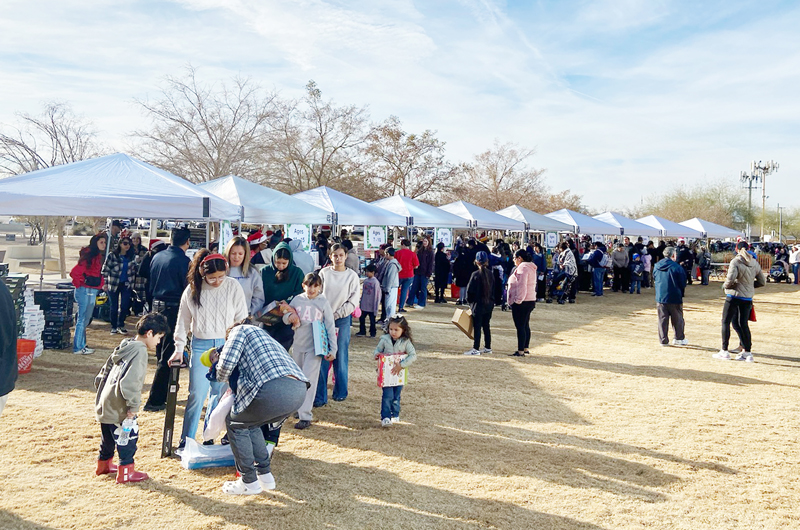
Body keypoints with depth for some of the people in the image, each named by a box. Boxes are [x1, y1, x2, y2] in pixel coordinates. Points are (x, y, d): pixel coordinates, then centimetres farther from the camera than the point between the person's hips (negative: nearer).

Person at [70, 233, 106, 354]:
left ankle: (82, 345, 23)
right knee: (82, 319, -4)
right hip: (85, 290, -9)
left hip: (93, 291, 9)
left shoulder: (99, 257, 12)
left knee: (86, 319, 15)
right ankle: (78, 348, 2)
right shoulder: (88, 256, -16)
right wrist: (79, 285, -10)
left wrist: (101, 285, 12)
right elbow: (74, 272, -21)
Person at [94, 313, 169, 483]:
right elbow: (129, 382, -27)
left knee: (109, 437, 25)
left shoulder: (125, 346, 10)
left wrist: (101, 386, 29)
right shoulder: (140, 351, -19)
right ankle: (126, 472, 13)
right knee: (129, 436, 4)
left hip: (105, 403, 10)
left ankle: (104, 465, 42)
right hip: (120, 407, -10)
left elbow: (105, 371, 20)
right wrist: (134, 405, -20)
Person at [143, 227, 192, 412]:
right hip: (174, 309, -7)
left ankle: (163, 395, 30)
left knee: (161, 353, 18)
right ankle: (154, 400, -1)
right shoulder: (184, 261, -13)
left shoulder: (157, 257, 7)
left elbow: (151, 284, 14)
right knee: (168, 356, -2)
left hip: (157, 306, 7)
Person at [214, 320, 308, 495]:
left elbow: (227, 362, 1)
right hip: (300, 390, 8)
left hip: (275, 388, -8)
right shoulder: (264, 335, 39)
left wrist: (222, 379, 23)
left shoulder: (241, 330, 17)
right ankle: (265, 475, 29)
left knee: (235, 423, 18)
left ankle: (249, 482, 20)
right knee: (250, 424, 29)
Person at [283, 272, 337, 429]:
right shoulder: (297, 300, 4)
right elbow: (285, 317, 12)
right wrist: (289, 316, -14)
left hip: (315, 347, -4)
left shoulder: (323, 302, -3)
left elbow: (330, 327, 0)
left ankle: (305, 416, -10)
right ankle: (299, 408, 31)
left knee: (308, 380, -11)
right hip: (298, 346, 4)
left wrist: (332, 349, -4)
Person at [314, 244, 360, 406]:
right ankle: (320, 396, 1)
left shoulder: (352, 276, 1)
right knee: (321, 358, -3)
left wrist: (336, 314, -7)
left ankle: (340, 392, 20)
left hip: (342, 320, -1)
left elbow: (353, 301, -1)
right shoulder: (324, 273, 4)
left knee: (341, 356, 5)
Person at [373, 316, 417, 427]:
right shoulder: (384, 339, -6)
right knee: (387, 395, -9)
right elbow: (378, 349, 7)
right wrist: (377, 355, -17)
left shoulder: (406, 342, -10)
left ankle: (395, 415, 31)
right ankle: (385, 417, -4)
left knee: (396, 396, 13)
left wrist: (401, 365, -24)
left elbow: (413, 355, -16)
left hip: (399, 373, 1)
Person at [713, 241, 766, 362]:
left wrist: (725, 285, -4)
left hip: (734, 296, -5)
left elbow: (730, 279, -23)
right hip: (748, 298, 5)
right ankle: (747, 352, 11)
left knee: (726, 322, 5)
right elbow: (762, 282, 11)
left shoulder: (735, 262, -13)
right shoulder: (755, 263, 6)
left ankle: (724, 351, 6)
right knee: (743, 324, 12)